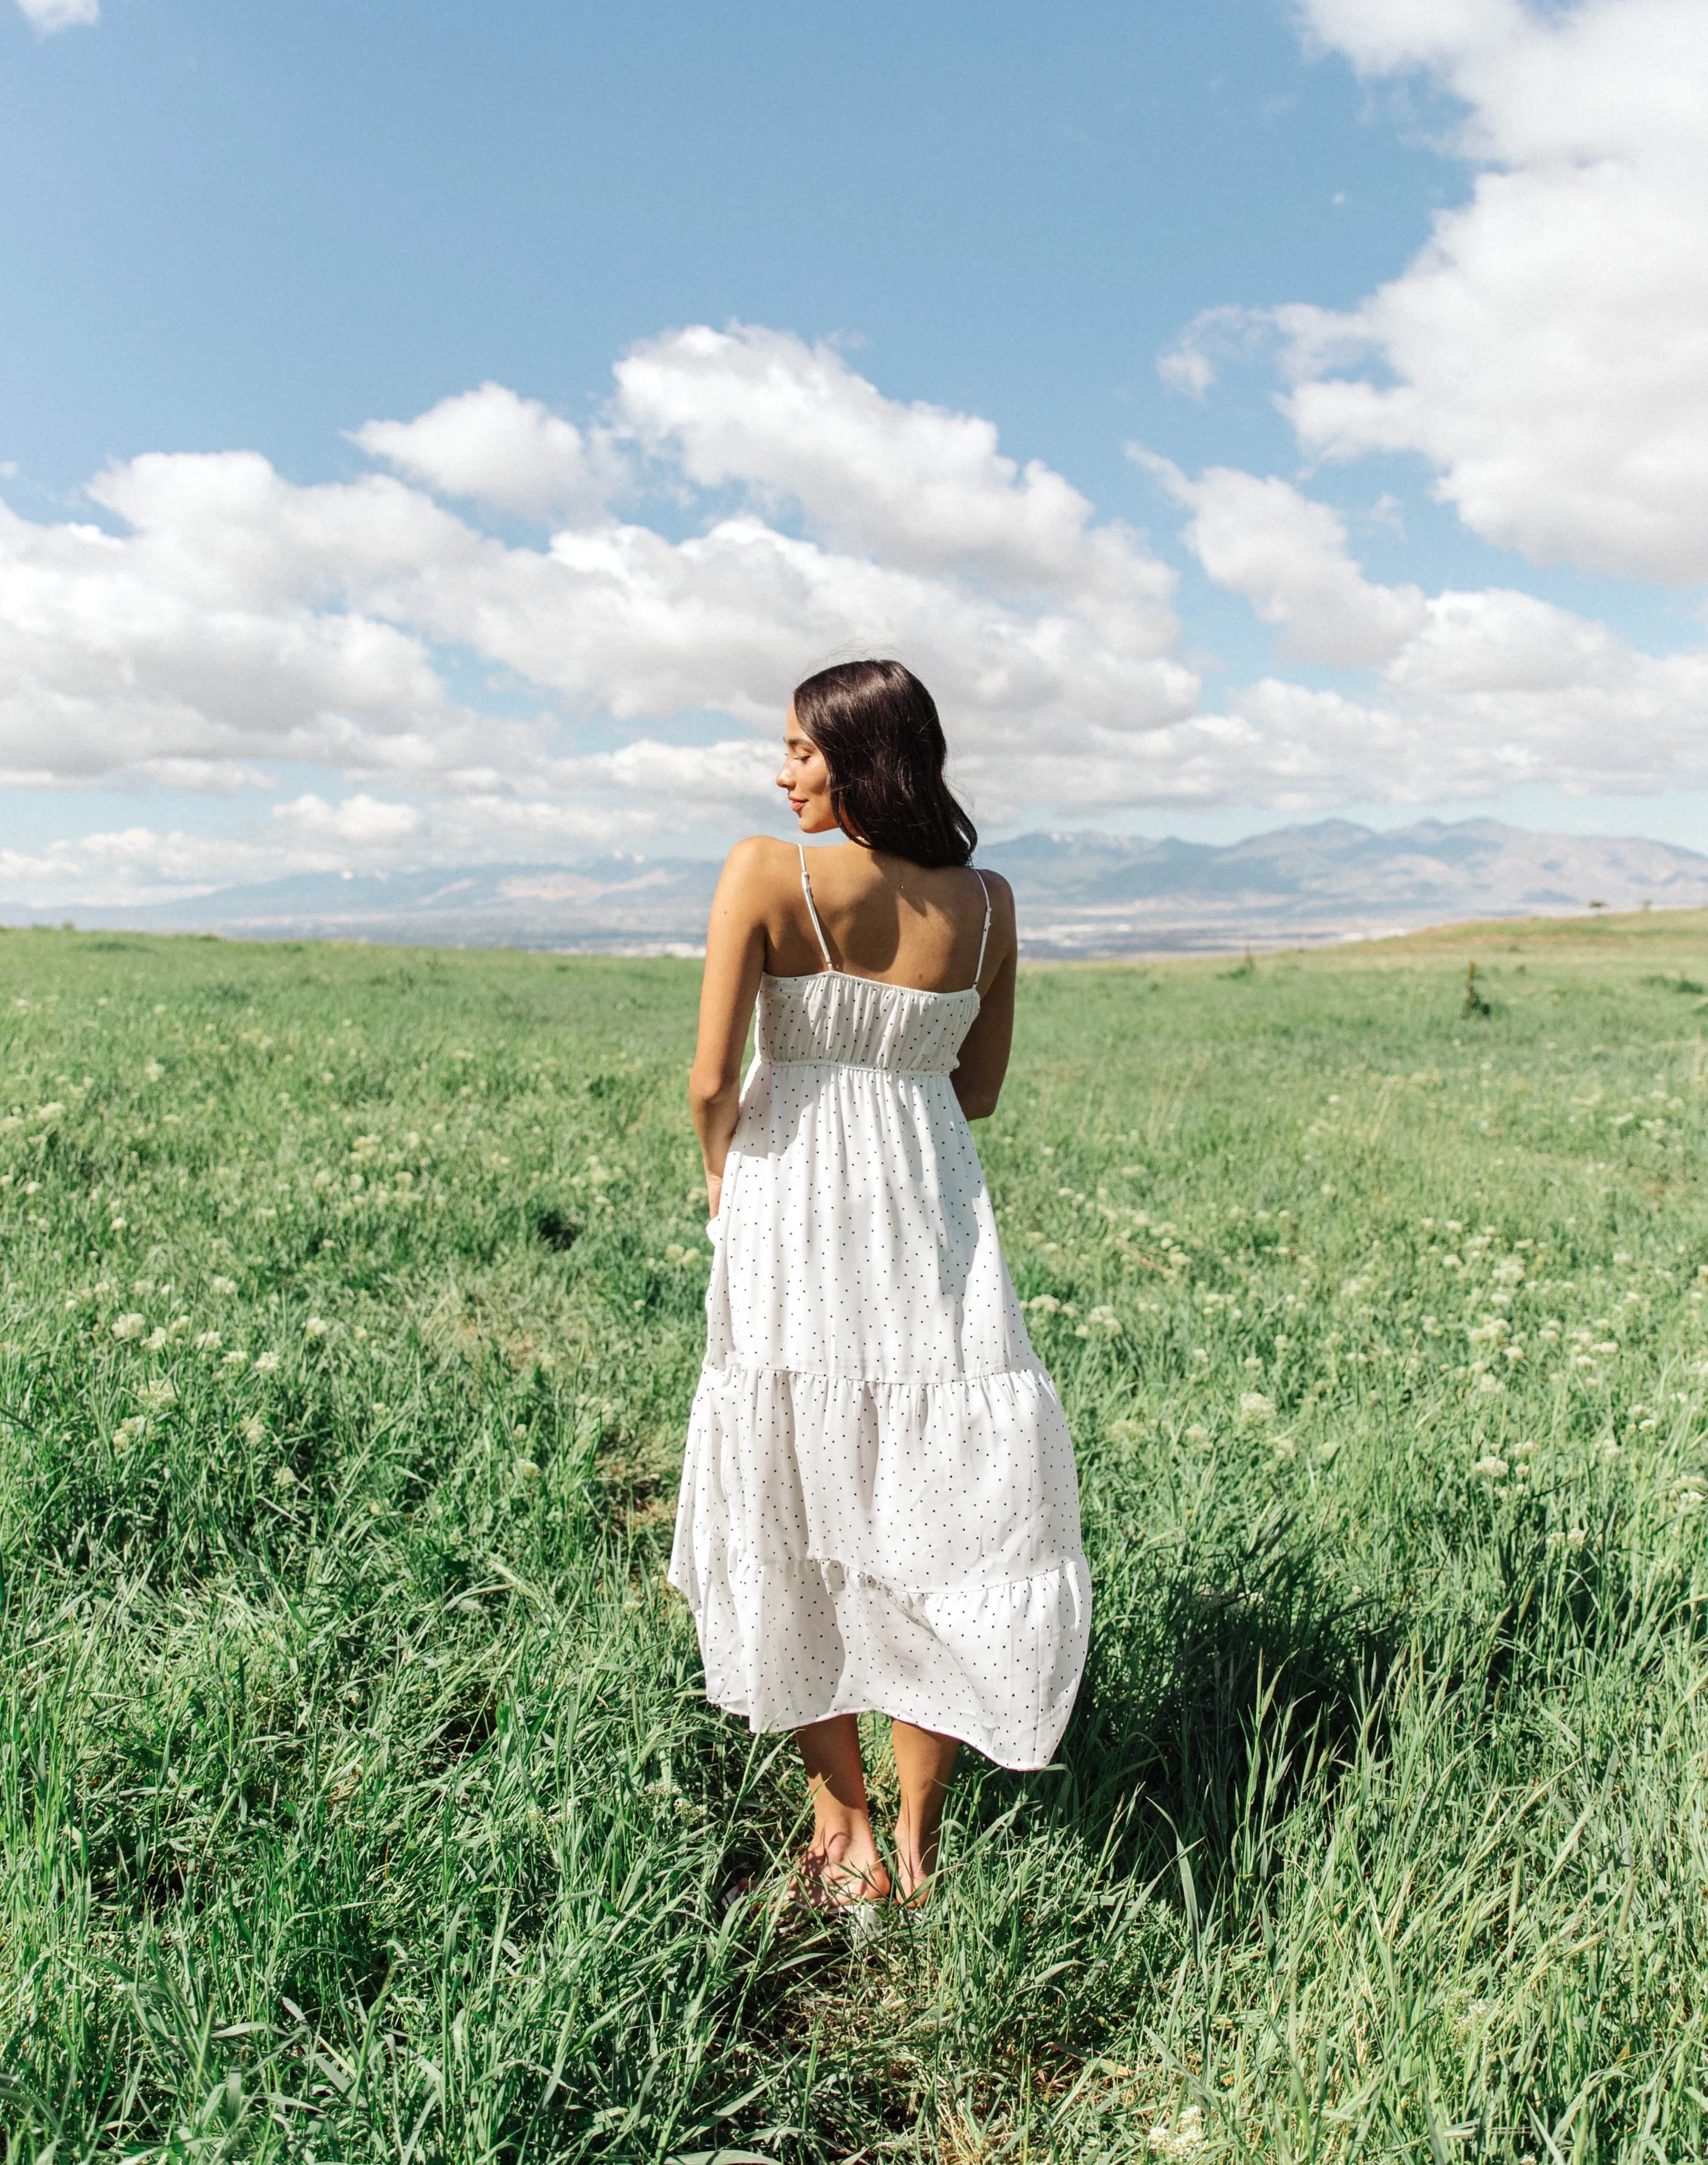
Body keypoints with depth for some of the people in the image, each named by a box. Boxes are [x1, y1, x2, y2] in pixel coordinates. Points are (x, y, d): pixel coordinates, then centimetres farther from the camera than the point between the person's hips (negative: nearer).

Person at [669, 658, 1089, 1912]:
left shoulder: (767, 875, -12)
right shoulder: (986, 904, 0)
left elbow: (713, 1081, -13)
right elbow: (980, 1094, 7)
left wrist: (720, 1172, 6)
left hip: (793, 1213, -2)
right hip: (935, 1214, 2)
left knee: (798, 1522, 14)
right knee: (952, 1521, 13)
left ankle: (842, 1828, 27)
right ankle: (916, 1842, 22)